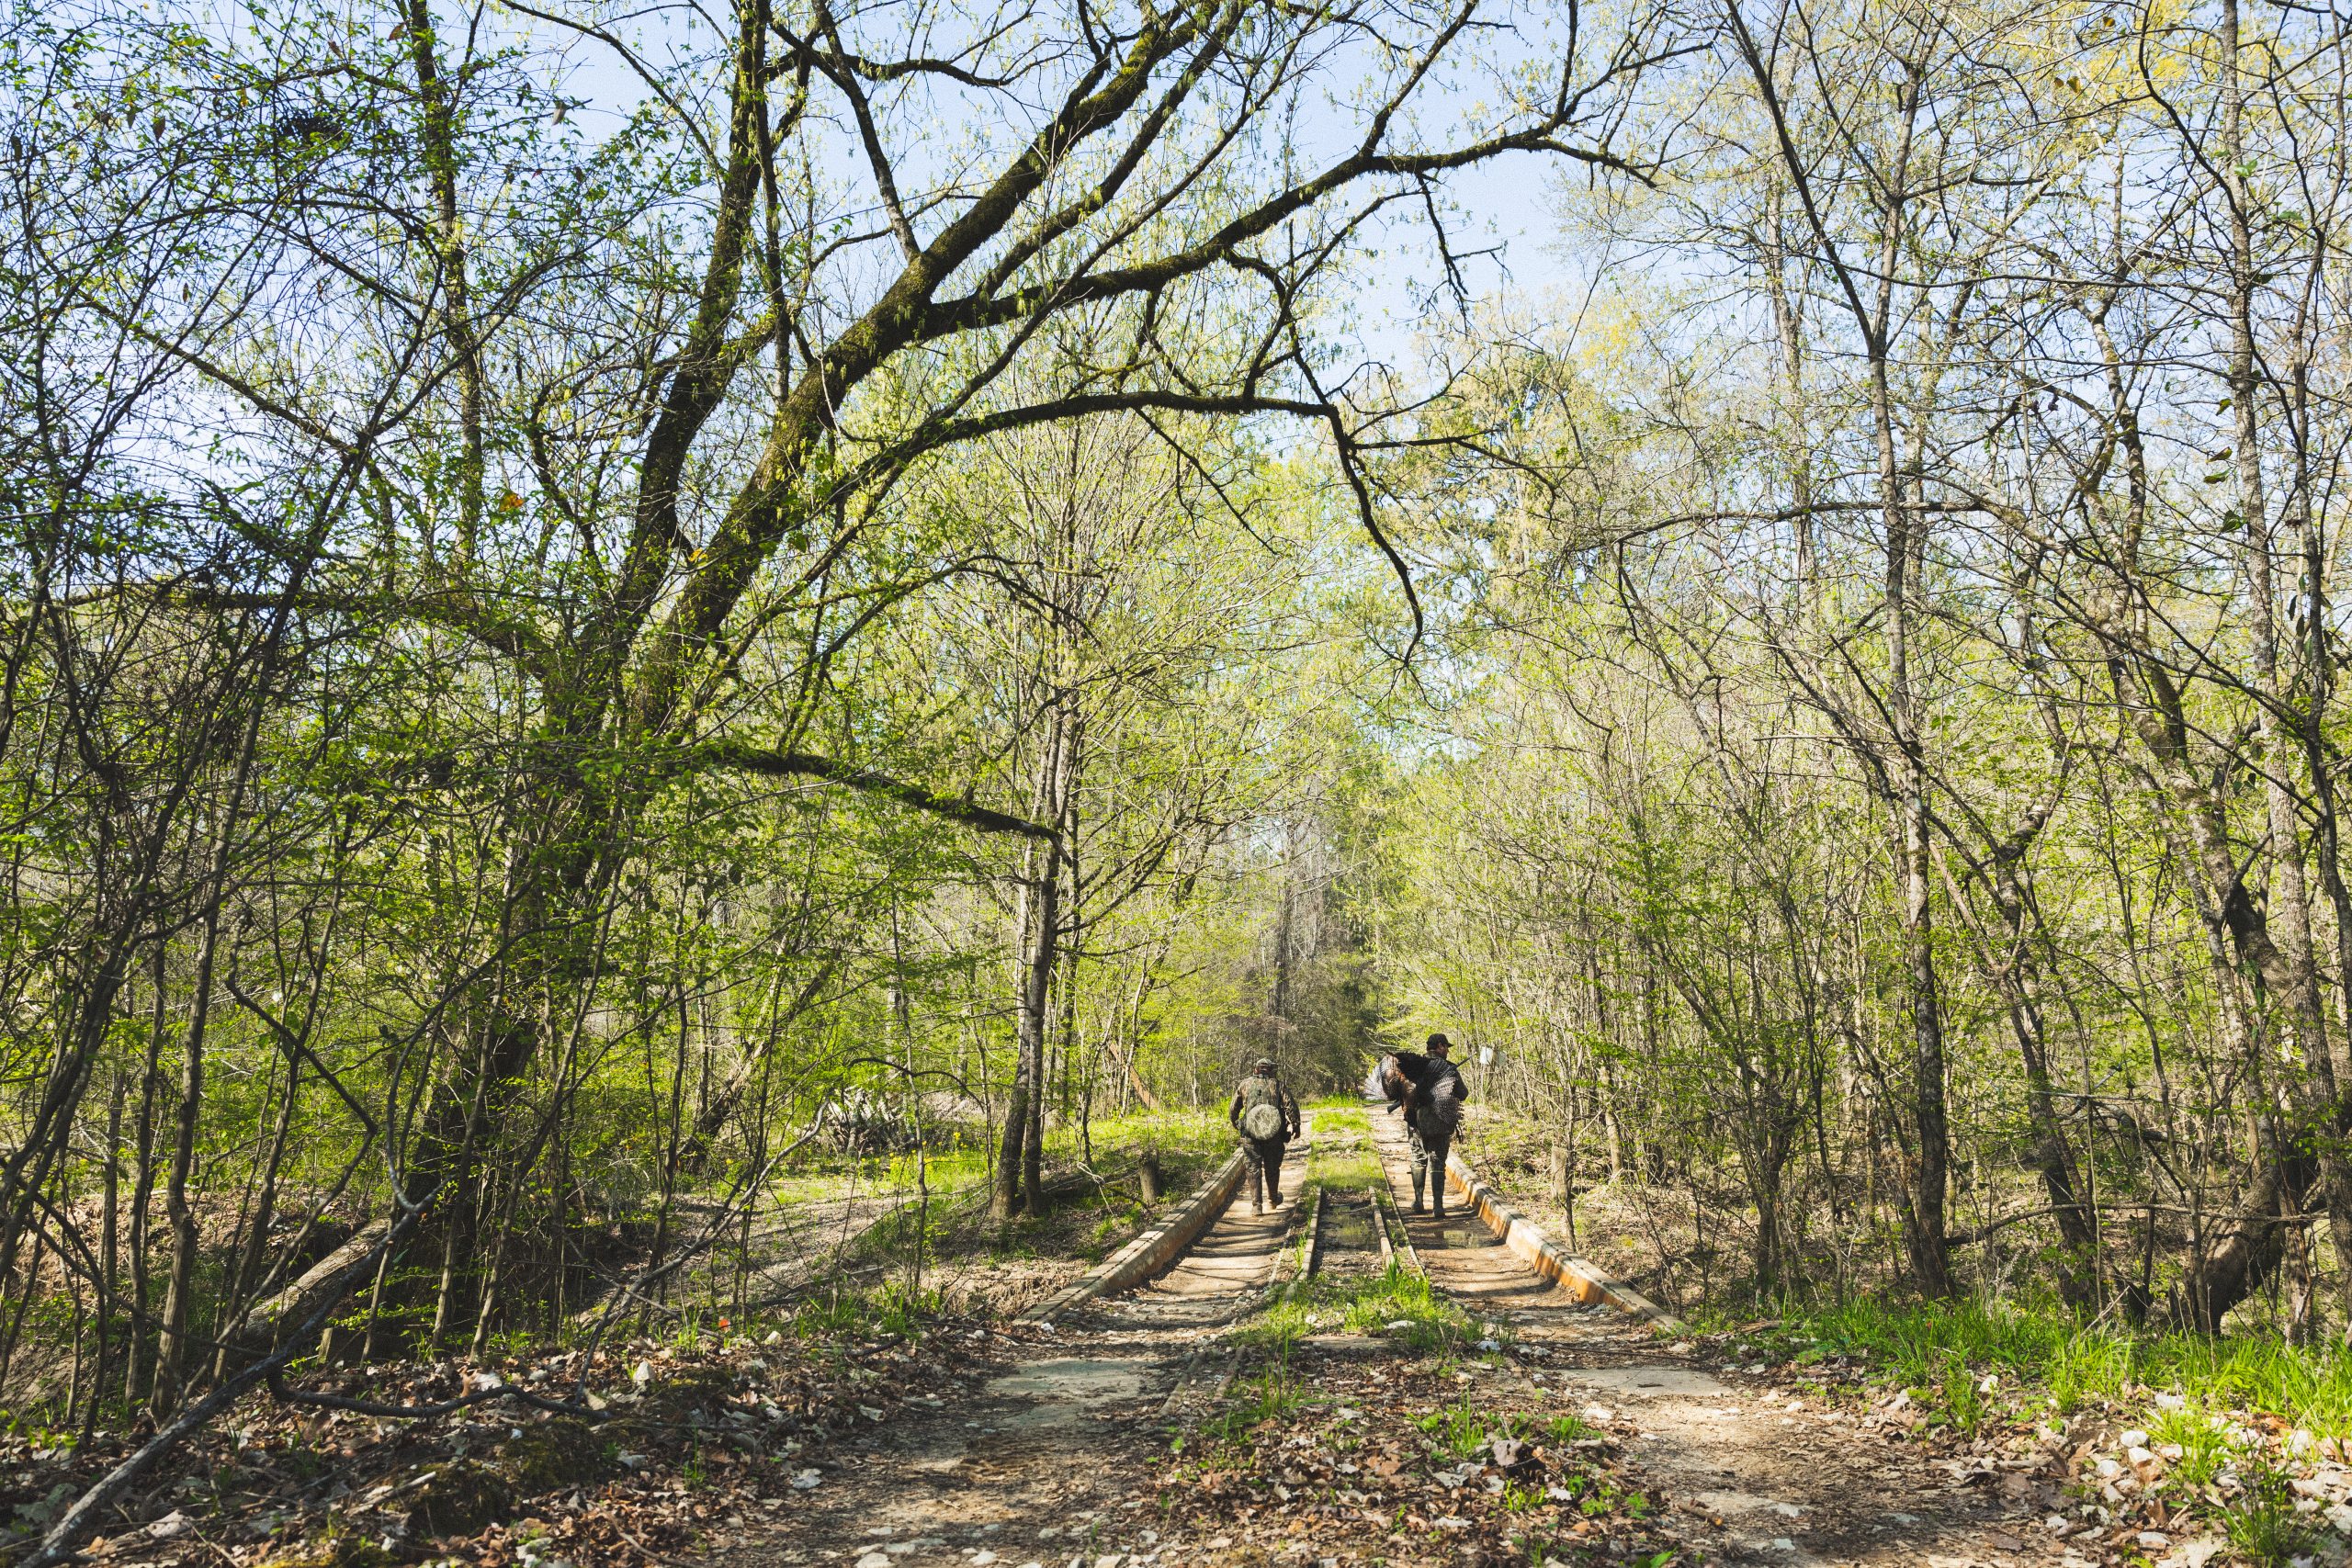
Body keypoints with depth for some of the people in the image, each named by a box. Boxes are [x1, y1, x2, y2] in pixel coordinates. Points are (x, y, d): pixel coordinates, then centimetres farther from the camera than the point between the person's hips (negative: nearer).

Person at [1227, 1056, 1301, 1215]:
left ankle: (1256, 1205, -2)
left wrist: (1236, 1125, 29)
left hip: (1251, 1133, 0)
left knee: (1254, 1169, 5)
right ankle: (1273, 1199, 34)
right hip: (1274, 1135, 0)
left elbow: (1232, 1109, 12)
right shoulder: (1277, 1084, 3)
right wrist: (1295, 1125, 5)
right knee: (1272, 1168, 17)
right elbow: (1291, 1106, -6)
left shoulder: (1245, 1084, 7)